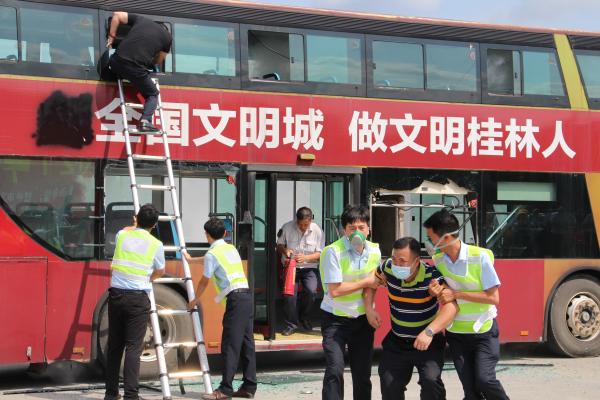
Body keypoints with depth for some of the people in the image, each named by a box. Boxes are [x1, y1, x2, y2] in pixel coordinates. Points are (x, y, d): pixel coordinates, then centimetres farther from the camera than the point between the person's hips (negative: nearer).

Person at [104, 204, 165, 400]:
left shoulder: (122, 235, 6)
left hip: (116, 294, 3)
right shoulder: (156, 244, 0)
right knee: (133, 347, -6)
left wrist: (135, 225, 53)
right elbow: (160, 271, 17)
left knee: (114, 345, 11)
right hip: (138, 297, -3)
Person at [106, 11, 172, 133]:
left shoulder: (141, 20, 22)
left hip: (117, 62, 3)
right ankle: (145, 121, -6)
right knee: (153, 95, 17)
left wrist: (111, 37, 26)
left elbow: (116, 15, 22)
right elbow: (159, 61, 24)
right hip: (137, 69, -3)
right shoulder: (167, 36, 16)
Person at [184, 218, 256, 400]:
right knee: (246, 343, 9)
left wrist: (195, 300, 24)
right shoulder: (231, 248, 20)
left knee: (230, 345, -9)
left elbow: (204, 281, 5)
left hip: (235, 298, -8)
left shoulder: (212, 254, -4)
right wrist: (191, 259, 56)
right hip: (247, 296, 8)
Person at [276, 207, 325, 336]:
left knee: (311, 290, -22)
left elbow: (320, 254, -2)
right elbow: (279, 245, 8)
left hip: (309, 267, 0)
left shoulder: (317, 231, -4)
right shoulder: (287, 228, -3)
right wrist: (284, 250, -16)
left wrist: (306, 257, -21)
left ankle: (304, 317, 7)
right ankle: (291, 324, -3)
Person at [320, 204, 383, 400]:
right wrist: (366, 282, -16)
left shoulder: (374, 251, 2)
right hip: (335, 319, -5)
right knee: (334, 371, -17)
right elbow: (335, 290, -22)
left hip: (363, 319, 5)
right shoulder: (333, 252, -18)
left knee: (363, 374, 9)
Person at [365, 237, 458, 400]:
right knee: (389, 386, 5)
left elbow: (451, 306, -36)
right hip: (396, 342, 5)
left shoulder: (431, 276, -25)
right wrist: (369, 308, -3)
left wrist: (429, 332, -47)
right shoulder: (389, 268, -10)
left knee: (431, 380, -24)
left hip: (428, 343, -5)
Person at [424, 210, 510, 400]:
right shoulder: (438, 259, -4)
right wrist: (439, 292, -17)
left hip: (483, 331, -4)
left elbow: (493, 298, -17)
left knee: (484, 379, -18)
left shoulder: (480, 257, -18)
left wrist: (456, 294, -21)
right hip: (456, 333, 4)